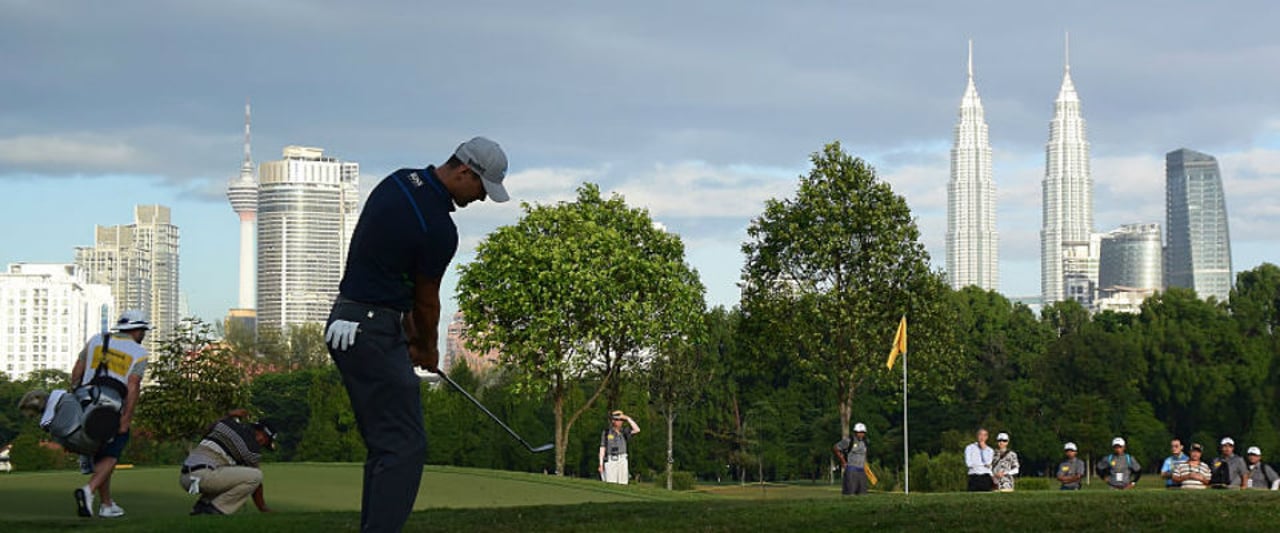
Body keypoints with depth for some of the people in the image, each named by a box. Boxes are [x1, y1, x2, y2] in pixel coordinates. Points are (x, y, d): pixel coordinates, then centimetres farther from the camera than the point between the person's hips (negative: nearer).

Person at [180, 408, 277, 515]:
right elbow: (255, 477, 7)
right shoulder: (252, 443, 0)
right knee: (255, 475, -7)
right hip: (204, 476, -9)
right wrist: (263, 507, 18)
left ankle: (202, 505, 13)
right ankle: (215, 508, -7)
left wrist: (230, 415, 45)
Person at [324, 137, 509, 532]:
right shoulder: (439, 228, -19)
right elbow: (426, 299, -3)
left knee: (386, 446, 15)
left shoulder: (399, 182, 8)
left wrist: (408, 327, 16)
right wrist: (429, 348, 16)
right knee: (404, 447, -9)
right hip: (374, 334, -10)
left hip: (348, 324, 10)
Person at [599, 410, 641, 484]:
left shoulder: (624, 431, 7)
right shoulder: (606, 432, -2)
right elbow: (602, 448, -2)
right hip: (610, 461, -3)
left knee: (623, 484, 0)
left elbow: (637, 430, -6)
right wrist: (601, 464, -8)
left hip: (622, 461, 3)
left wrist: (627, 418, -9)